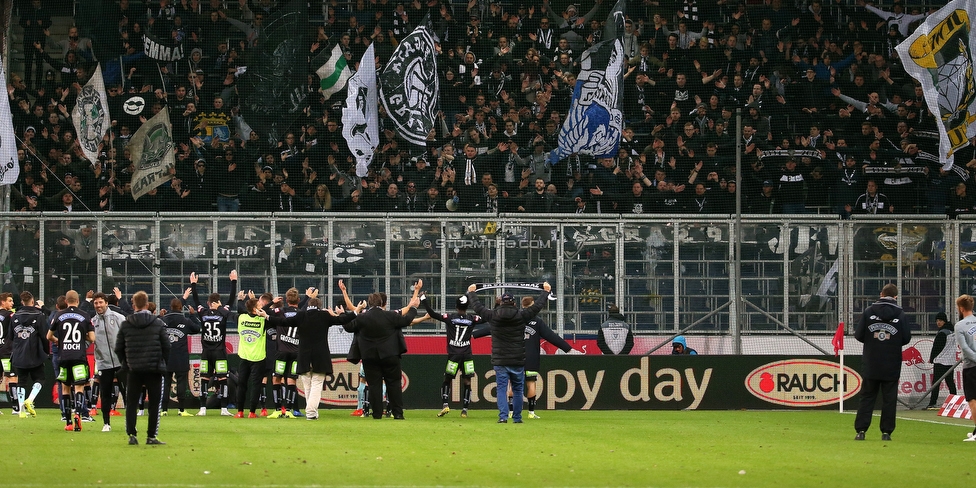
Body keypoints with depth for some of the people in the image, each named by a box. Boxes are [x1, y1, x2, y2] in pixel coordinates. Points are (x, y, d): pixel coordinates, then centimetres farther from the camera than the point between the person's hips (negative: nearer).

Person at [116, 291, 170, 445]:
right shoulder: (158, 323, -2)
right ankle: (151, 437, 3)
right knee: (154, 404, 5)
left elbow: (118, 348, 3)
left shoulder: (125, 324, 0)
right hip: (154, 369, -1)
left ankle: (131, 435, 2)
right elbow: (166, 346, -1)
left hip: (133, 369, 1)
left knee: (131, 403, 9)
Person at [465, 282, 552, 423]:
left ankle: (503, 416, -11)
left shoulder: (492, 316, -3)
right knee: (517, 390, 10)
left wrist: (471, 292, 31)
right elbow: (537, 306, 7)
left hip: (499, 362, 0)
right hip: (517, 362, 0)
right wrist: (546, 291, 23)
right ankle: (517, 417, 13)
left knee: (501, 389, 2)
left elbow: (477, 306, 12)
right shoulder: (521, 316, -5)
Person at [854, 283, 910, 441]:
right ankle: (886, 431, 3)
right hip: (892, 366, -1)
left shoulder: (869, 312, -2)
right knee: (889, 399, 5)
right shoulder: (901, 314, -3)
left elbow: (858, 335, -2)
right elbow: (906, 338, 0)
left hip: (871, 365, 1)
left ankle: (861, 430, 0)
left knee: (867, 398, 6)